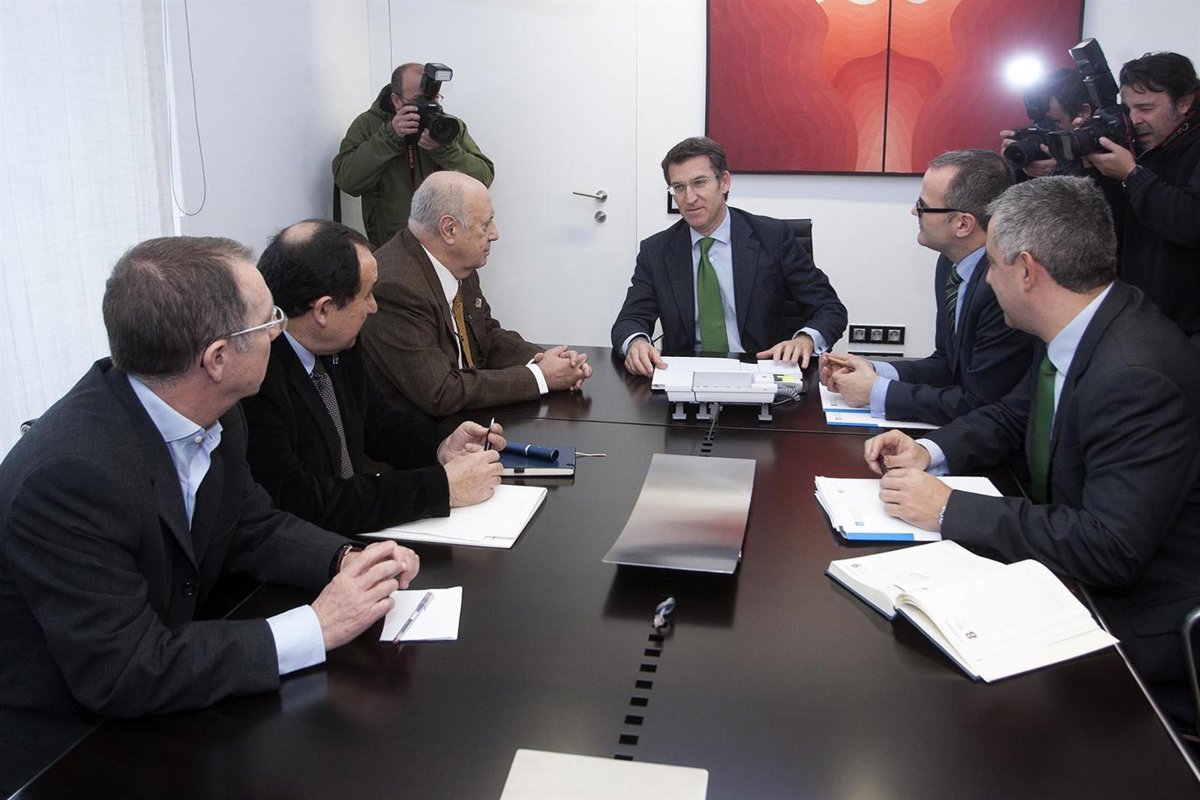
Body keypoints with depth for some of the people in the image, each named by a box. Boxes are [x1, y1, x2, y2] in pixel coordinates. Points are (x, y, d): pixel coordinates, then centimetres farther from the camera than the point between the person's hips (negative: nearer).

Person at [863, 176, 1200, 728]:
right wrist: (930, 451, -4)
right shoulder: (1080, 331, -1)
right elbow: (1015, 416, 15)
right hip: (1076, 577, 8)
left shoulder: (1138, 377, -30)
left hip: (1143, 628, -8)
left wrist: (950, 510, -28)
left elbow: (1111, 548, -32)